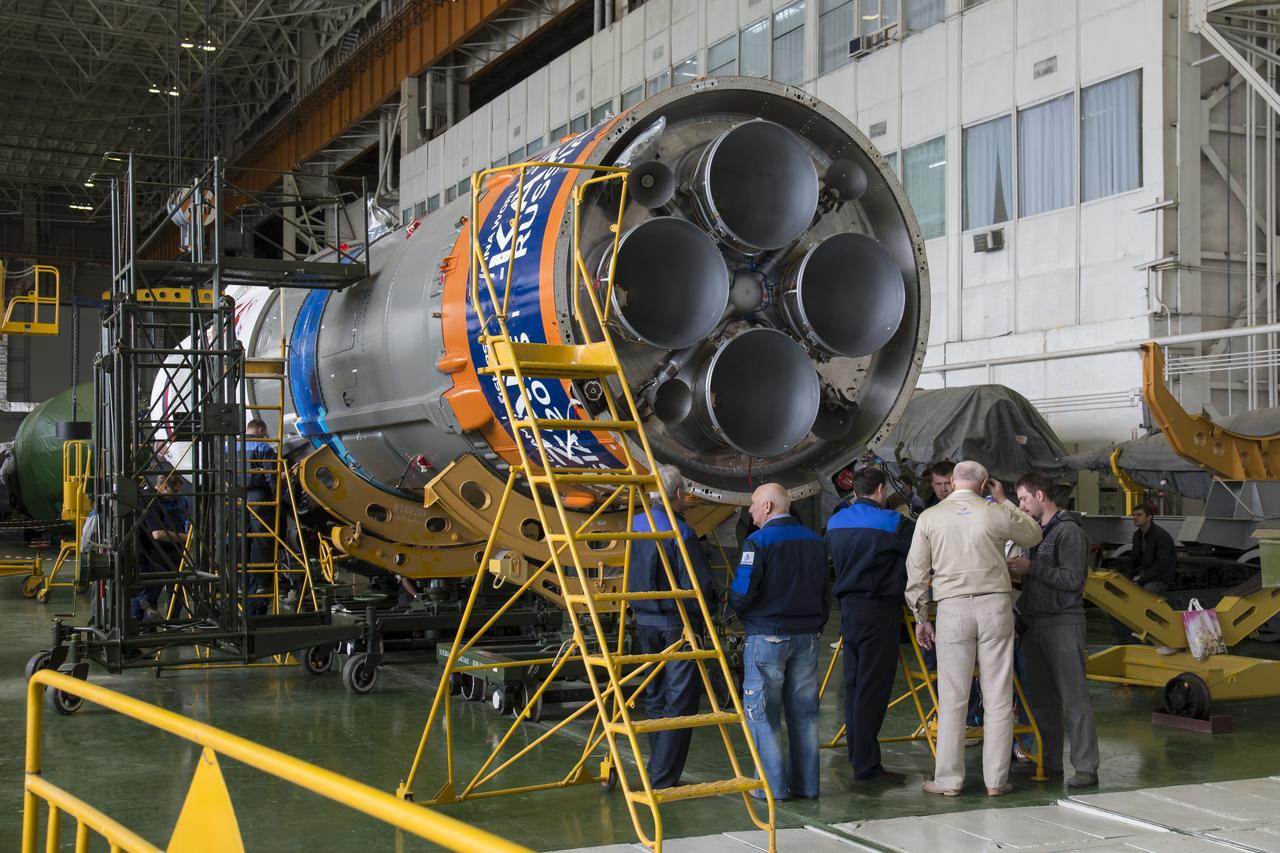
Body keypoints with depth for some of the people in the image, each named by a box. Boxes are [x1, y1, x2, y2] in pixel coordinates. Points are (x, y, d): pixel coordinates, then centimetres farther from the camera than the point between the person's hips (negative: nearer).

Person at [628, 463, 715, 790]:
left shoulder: (635, 527, 5)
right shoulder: (680, 532, -17)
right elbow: (699, 583, -19)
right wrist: (694, 618, -2)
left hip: (644, 623, 7)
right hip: (677, 624, -7)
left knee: (655, 697, 17)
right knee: (680, 701, -2)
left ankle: (656, 771, 23)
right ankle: (663, 780, -4)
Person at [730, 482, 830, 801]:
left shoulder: (758, 541, -12)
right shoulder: (815, 541, 8)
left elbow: (741, 592, -16)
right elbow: (826, 593, 11)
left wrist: (738, 610, 5)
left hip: (766, 636, -6)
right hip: (807, 637, 6)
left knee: (762, 711, 2)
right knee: (804, 710, 11)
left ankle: (772, 784, 1)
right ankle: (806, 783, 16)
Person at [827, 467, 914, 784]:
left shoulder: (835, 522, 10)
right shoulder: (891, 523, -10)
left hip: (848, 607, 7)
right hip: (879, 609, -7)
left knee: (854, 683, 13)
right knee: (872, 687, -5)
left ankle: (857, 754, 21)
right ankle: (866, 766, -4)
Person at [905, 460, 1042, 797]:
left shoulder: (930, 517, 3)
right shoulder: (995, 513, 2)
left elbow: (917, 573, 5)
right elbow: (1033, 535, 21)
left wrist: (921, 618, 14)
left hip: (952, 608, 0)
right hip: (995, 605, 0)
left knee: (952, 699, 4)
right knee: (998, 698, 6)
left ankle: (949, 780, 7)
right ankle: (996, 779, 9)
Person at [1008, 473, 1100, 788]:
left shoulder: (1068, 530, -10)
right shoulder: (1037, 530, 17)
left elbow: (1073, 579, -17)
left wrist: (1031, 568, -15)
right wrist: (1019, 571, 6)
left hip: (1063, 623, -9)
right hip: (1035, 623, 9)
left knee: (1074, 697, -8)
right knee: (1041, 698, 11)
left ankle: (1086, 768, -5)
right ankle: (1050, 763, 19)